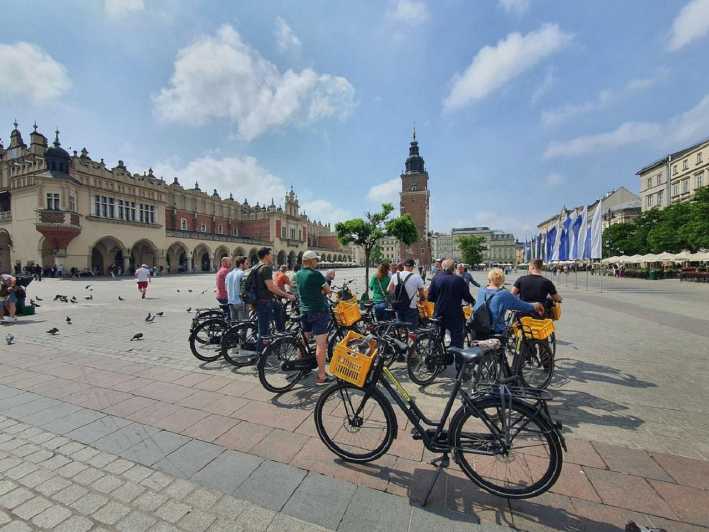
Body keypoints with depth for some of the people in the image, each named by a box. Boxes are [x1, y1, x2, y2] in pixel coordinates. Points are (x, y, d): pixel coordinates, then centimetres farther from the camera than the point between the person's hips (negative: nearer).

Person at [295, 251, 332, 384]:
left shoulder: (298, 274, 7)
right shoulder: (315, 274, -16)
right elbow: (327, 290, -8)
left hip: (304, 312, 8)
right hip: (319, 311, -8)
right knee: (321, 344, -5)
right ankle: (321, 376, -2)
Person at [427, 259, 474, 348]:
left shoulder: (436, 279, -4)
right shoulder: (459, 280, -9)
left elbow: (430, 297, -3)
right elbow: (467, 297, -4)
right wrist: (473, 301, 18)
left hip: (440, 314, 3)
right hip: (455, 315, -2)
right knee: (457, 338, 9)